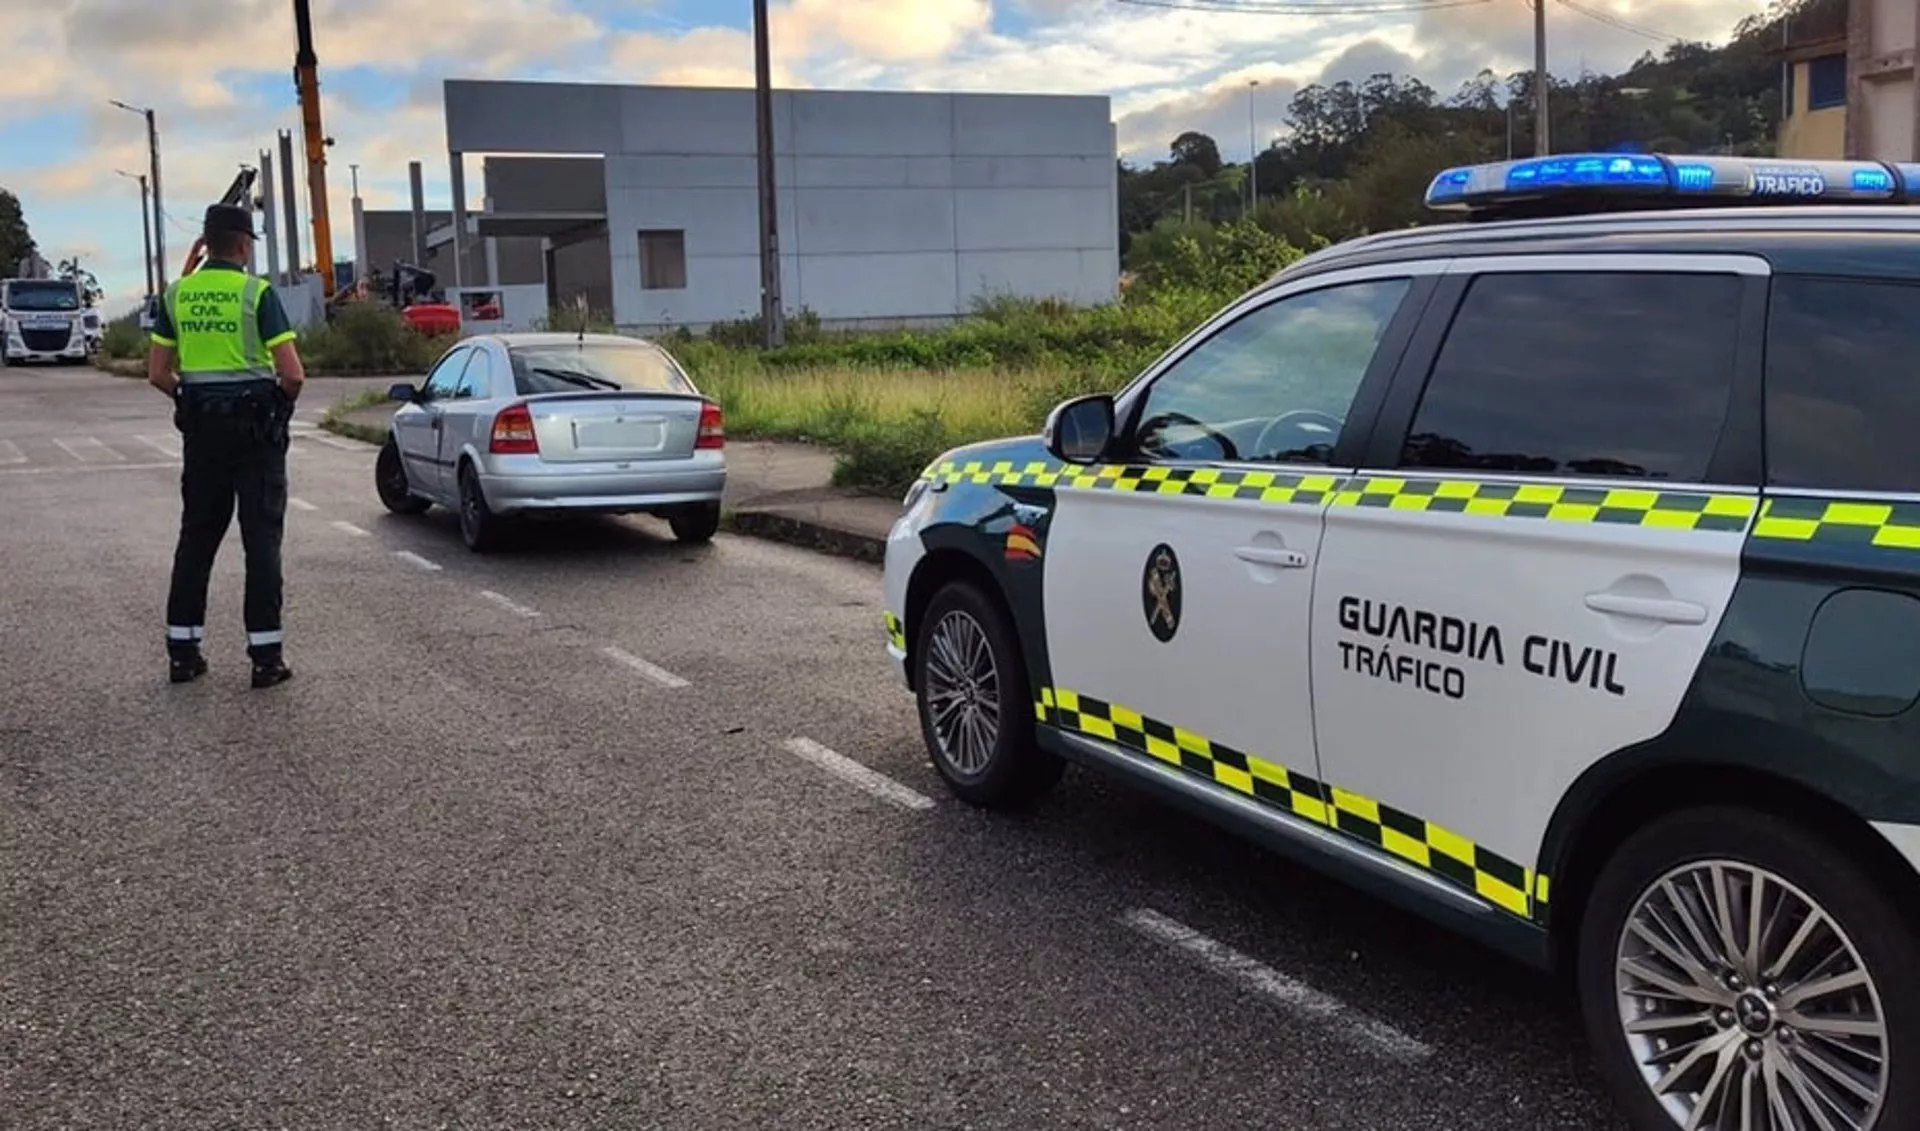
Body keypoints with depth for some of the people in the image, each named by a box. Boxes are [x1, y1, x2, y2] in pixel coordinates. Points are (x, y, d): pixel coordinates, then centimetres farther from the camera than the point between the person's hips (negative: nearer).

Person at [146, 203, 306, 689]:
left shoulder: (177, 294, 4)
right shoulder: (257, 293, -10)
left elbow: (157, 374, 5)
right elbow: (292, 374, -15)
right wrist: (282, 402, 5)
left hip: (201, 429, 4)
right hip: (256, 429, -4)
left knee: (196, 537, 13)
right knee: (261, 540, 0)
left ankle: (182, 651, 15)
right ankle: (266, 656, 0)